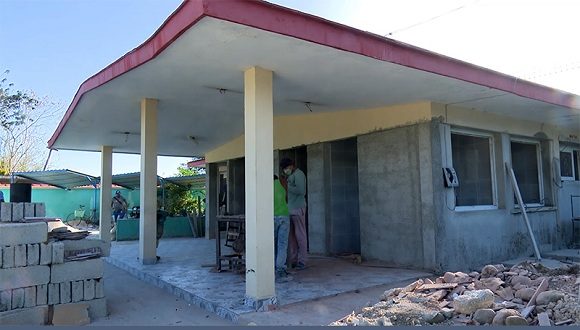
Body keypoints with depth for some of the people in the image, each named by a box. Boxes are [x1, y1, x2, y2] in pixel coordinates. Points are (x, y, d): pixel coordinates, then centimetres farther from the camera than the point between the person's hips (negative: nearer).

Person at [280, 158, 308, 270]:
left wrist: (287, 186, -16)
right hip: (289, 210, 9)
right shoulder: (290, 176, 20)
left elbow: (301, 191, -21)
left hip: (297, 209, -9)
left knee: (300, 235, -3)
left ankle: (302, 262, 2)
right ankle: (293, 261, 13)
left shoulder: (298, 174, -8)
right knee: (291, 236, 8)